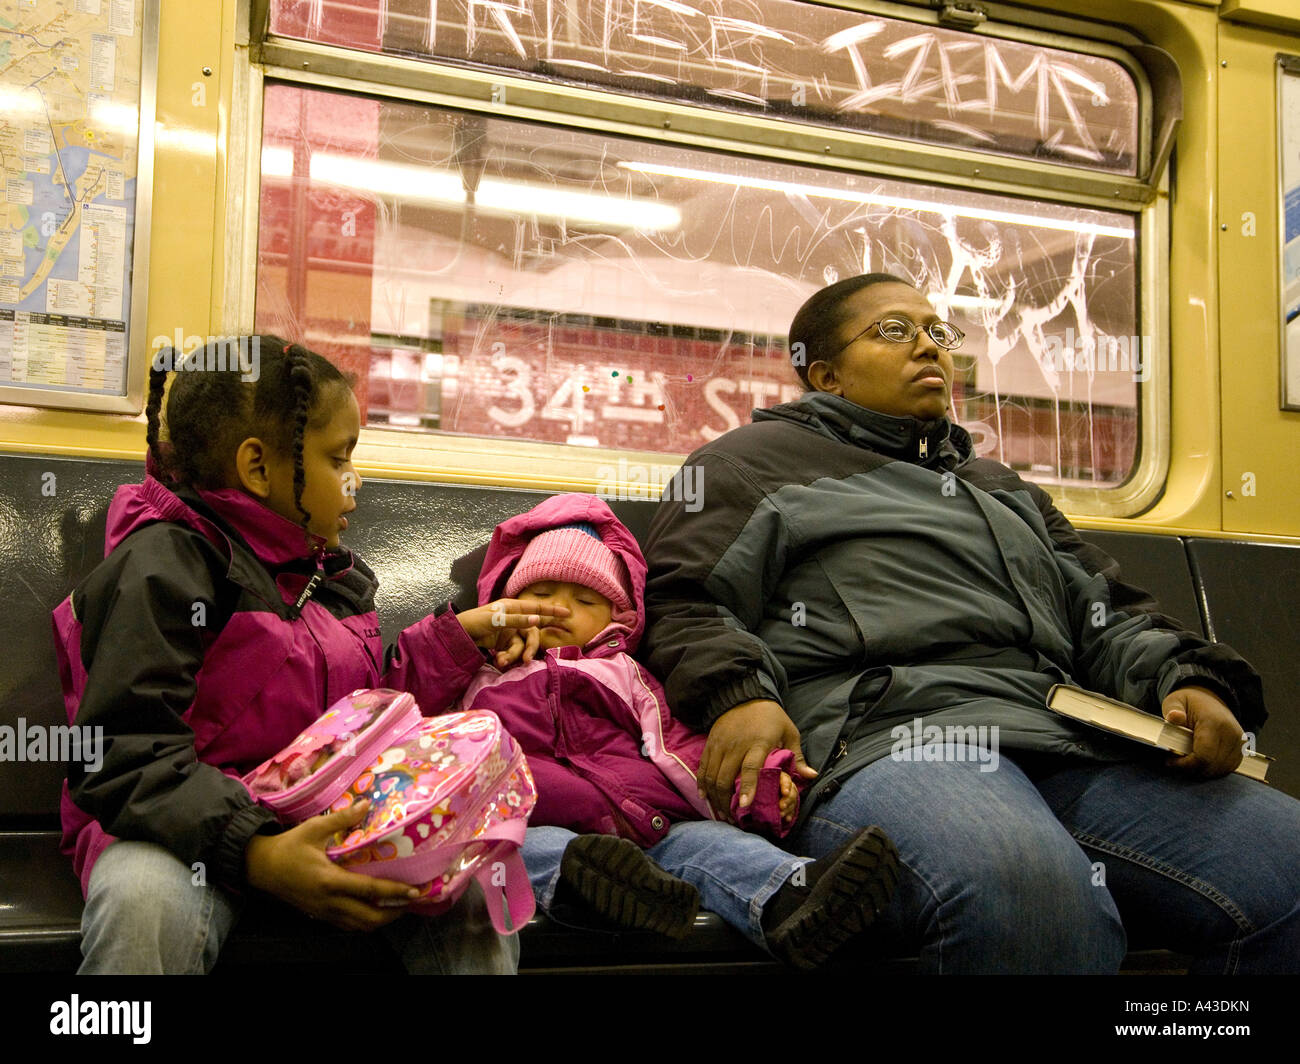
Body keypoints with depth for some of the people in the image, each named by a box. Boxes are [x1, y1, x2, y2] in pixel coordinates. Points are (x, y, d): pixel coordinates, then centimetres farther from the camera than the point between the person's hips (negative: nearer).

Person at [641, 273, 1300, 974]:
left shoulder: (1002, 488, 37)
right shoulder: (757, 461, 21)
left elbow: (1108, 619, 31)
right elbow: (684, 605, 9)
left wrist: (1187, 679, 8)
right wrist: (737, 693, -13)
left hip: (1074, 744, 7)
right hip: (882, 737, -6)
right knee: (1027, 890, -42)